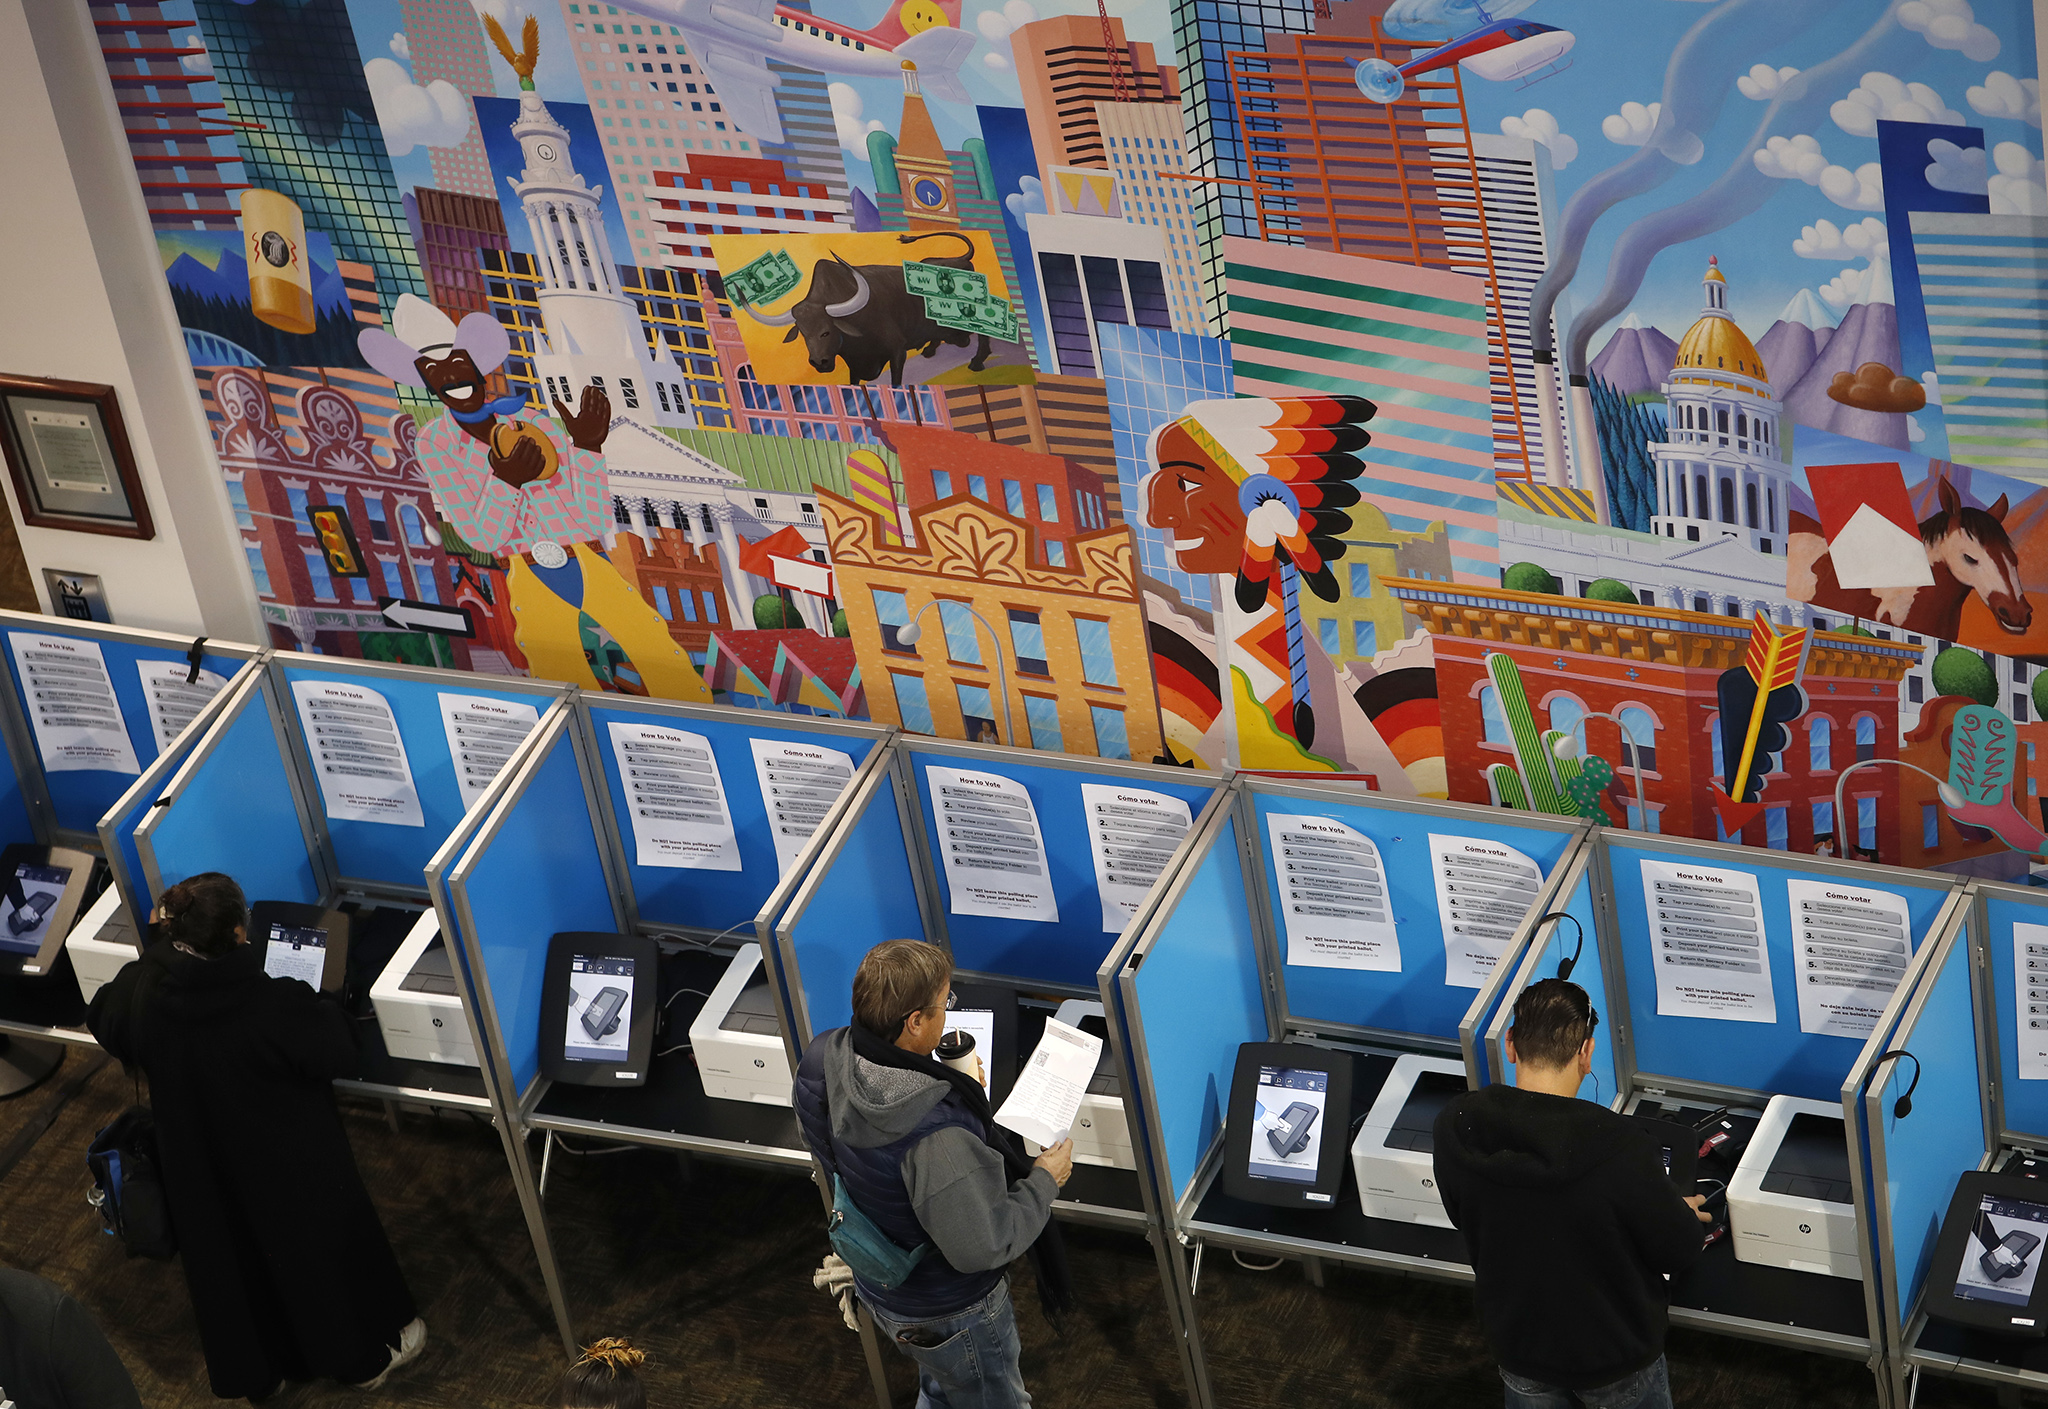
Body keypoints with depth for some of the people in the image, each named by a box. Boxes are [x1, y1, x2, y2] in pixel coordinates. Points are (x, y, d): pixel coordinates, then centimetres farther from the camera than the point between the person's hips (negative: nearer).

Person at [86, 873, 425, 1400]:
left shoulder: (142, 989, -22)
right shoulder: (277, 1006, -36)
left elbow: (104, 1022, 2)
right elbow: (339, 1054, -22)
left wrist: (160, 946, 9)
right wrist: (324, 1007, -4)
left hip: (200, 1175, 4)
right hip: (291, 1174, -4)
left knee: (225, 1259, 26)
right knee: (325, 1254, 21)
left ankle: (247, 1372, 48)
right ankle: (367, 1355, 44)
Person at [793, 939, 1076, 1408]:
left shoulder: (823, 1061, -19)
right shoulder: (937, 1135, -43)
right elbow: (981, 1246, -31)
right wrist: (1043, 1182, -15)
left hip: (878, 1288, 7)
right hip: (950, 1317, -7)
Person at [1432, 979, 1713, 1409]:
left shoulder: (1454, 1128, -20)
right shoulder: (1619, 1147, -34)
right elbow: (1679, 1251, -19)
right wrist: (1685, 1215, 6)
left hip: (1515, 1343, 3)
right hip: (1615, 1356, -3)